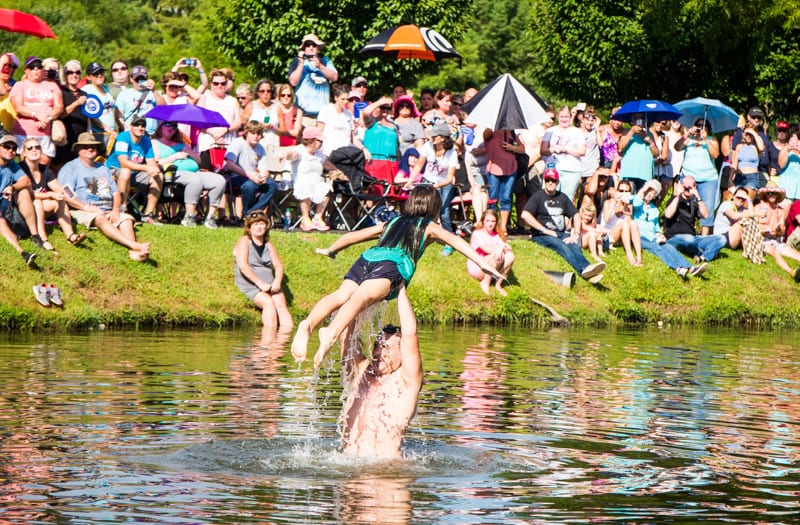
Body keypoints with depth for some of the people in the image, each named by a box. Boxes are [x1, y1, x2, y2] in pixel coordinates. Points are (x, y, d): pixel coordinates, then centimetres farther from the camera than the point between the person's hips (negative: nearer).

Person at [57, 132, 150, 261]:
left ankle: (133, 251, -52)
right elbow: (66, 195, -5)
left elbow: (116, 192, 23)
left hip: (108, 211, 6)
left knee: (126, 219, -25)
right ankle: (134, 245, -57)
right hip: (83, 212, -6)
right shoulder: (70, 168, 9)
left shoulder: (103, 169, 29)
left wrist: (116, 209, 1)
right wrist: (87, 207, -16)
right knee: (101, 219, -37)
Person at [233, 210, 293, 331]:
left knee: (281, 303, -24)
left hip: (269, 285, 5)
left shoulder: (268, 245, 20)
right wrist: (260, 283, -19)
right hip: (249, 285, -5)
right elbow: (242, 265, -11)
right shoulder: (244, 241, 3)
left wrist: (277, 282, -10)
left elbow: (279, 266, 12)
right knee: (268, 302, -31)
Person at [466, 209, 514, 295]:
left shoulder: (497, 235, 9)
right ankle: (485, 283, -19)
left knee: (510, 255, -21)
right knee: (498, 255, -31)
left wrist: (504, 247, -30)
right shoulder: (477, 234, -9)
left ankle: (498, 284, -12)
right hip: (476, 268, -6)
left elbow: (508, 248, -8)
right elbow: (487, 249, -25)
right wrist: (501, 247, -24)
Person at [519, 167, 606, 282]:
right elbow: (525, 215, -9)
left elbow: (576, 215, 20)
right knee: (562, 246, -35)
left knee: (575, 246, -29)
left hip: (562, 234, 5)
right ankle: (584, 269, -61)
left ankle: (587, 270, -58)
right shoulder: (538, 196, 6)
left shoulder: (562, 197, 22)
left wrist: (575, 233, 2)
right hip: (542, 236, -5)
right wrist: (544, 230, -11)